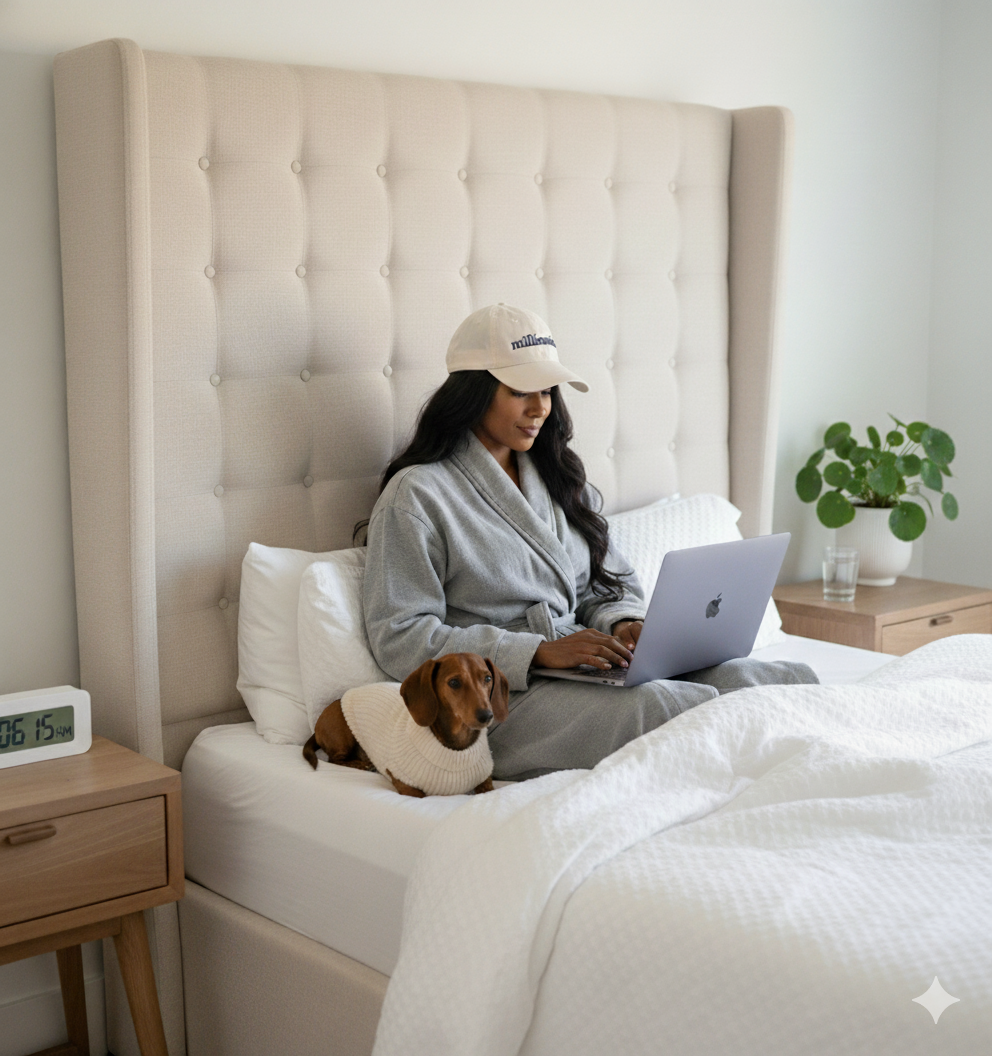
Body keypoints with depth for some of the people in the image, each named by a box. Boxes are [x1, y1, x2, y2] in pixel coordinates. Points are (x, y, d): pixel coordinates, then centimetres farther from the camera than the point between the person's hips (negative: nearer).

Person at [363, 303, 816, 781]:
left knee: (791, 680, -16)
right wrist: (539, 651, -17)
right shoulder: (416, 495, -2)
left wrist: (625, 625, -3)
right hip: (504, 694, -6)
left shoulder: (558, 478, 21)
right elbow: (398, 638, -10)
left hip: (597, 671, 7)